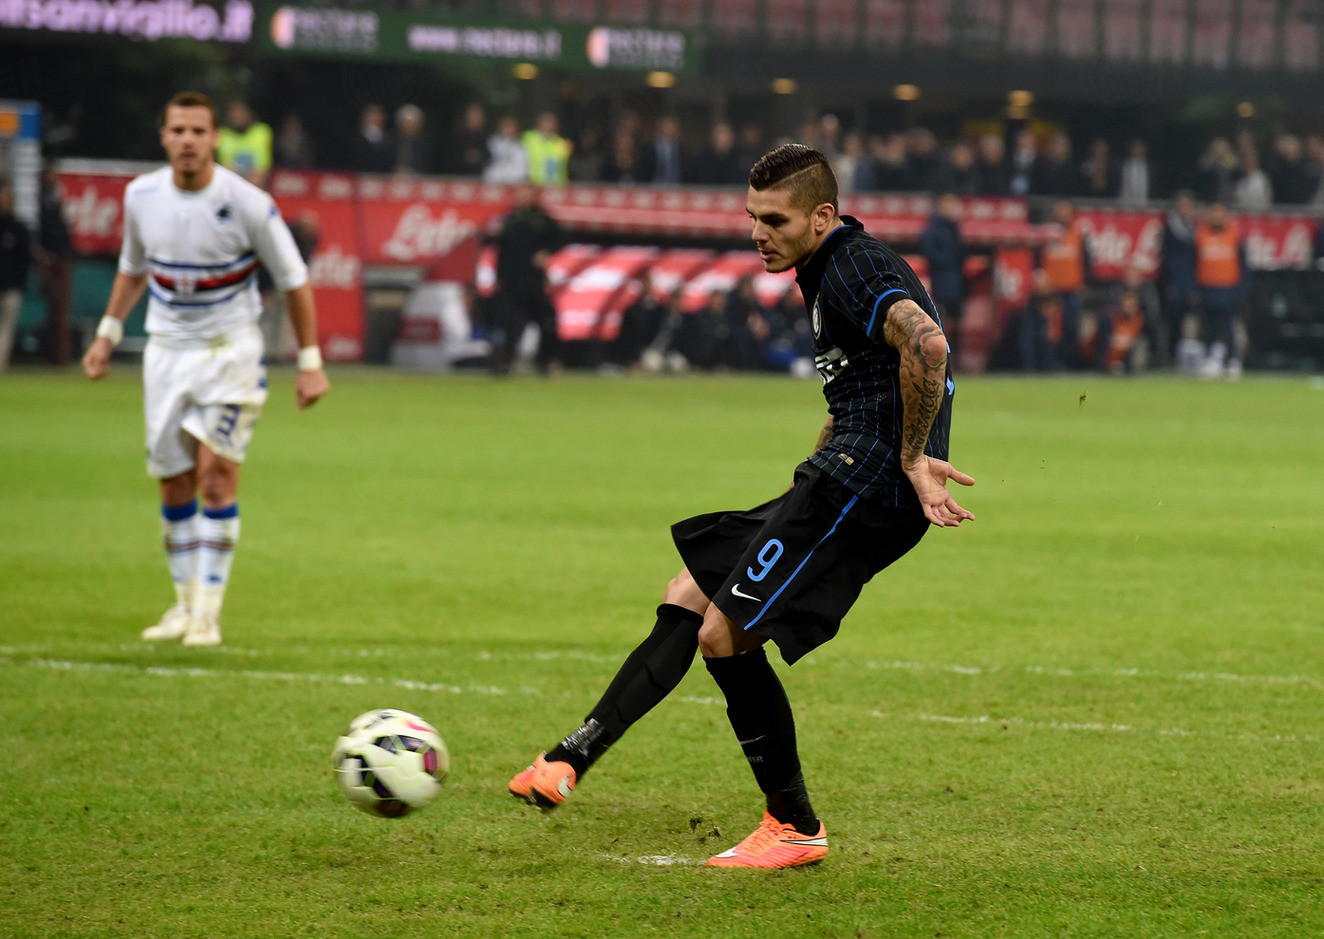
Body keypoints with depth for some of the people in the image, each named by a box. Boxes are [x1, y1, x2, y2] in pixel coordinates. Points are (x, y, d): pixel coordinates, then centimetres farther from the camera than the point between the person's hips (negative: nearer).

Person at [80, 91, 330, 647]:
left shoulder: (247, 204, -15)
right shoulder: (141, 196, -3)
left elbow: (293, 280, -5)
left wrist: (310, 361, -6)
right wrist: (107, 334, 12)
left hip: (230, 348, -4)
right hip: (167, 347, 4)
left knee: (217, 468, -16)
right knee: (174, 481, 4)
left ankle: (208, 611, -11)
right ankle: (185, 602, 18)